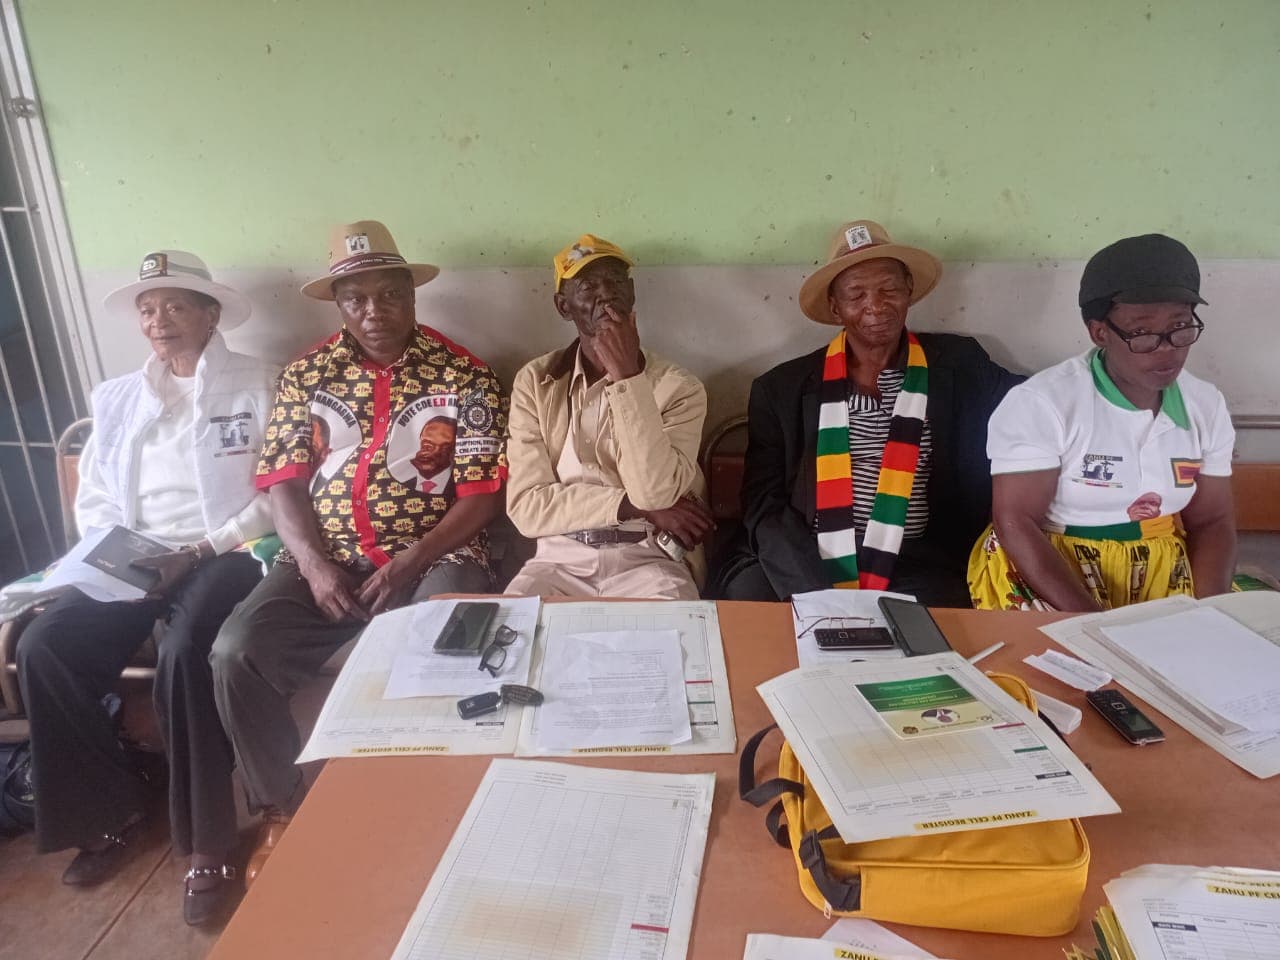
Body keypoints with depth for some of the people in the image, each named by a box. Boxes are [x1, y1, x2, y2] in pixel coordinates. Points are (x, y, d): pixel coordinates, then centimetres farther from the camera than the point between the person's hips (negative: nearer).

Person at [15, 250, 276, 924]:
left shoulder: (257, 386, 2)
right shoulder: (116, 399, 19)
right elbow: (93, 499, 17)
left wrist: (202, 551, -15)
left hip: (225, 555, -5)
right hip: (131, 563, 6)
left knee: (183, 653, -32)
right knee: (43, 648, -18)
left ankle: (207, 843, -16)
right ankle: (111, 810, 3)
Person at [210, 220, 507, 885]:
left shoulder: (462, 376, -2)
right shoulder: (305, 375, 8)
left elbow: (483, 494, -6)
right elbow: (284, 482, 5)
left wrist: (409, 564, -17)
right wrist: (314, 565, -12)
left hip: (434, 558, -3)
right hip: (325, 561, 3)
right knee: (236, 653, -17)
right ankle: (283, 810, 7)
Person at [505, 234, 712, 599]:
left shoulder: (679, 387, -3)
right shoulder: (535, 382, 2)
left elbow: (655, 494, -18)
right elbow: (527, 506, -6)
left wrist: (628, 377, -20)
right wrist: (631, 506, -12)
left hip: (648, 560, -1)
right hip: (560, 559, 1)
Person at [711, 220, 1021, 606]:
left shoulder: (961, 366, 8)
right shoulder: (783, 387, 5)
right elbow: (764, 504, 0)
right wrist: (816, 593, -16)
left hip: (912, 573, 0)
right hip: (803, 569, 1)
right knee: (746, 596, -26)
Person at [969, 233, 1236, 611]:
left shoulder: (1207, 405, 3)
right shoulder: (1040, 403, -15)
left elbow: (1211, 522, 7)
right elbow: (1015, 522, -18)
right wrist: (1097, 625, -26)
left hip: (1163, 568, 6)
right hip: (1047, 565, -5)